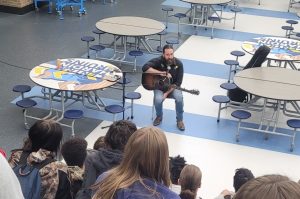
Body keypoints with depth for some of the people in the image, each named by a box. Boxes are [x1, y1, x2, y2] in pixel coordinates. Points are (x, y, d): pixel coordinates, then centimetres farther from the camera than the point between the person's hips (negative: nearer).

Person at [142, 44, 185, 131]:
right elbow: (145, 68, -33)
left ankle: (180, 120, -6)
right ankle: (159, 116, 3)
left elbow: (178, 82, -12)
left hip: (173, 87, 1)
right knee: (158, 99, -31)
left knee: (179, 98, -30)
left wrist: (167, 92, -23)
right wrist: (162, 73, -34)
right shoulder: (158, 61, -17)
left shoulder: (178, 64, -12)